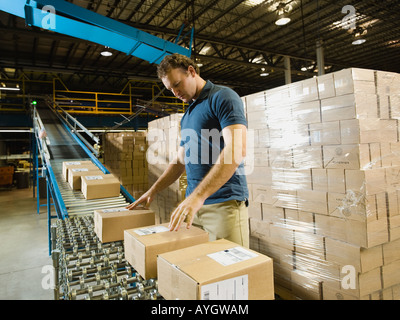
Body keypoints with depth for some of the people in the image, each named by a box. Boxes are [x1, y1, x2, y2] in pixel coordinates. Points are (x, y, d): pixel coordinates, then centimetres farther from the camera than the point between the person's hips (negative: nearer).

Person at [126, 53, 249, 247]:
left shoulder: (223, 97, -6)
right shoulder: (187, 116, 20)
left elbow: (237, 150, -21)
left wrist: (197, 196, -25)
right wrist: (152, 191, 17)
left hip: (224, 204, -7)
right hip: (194, 204, 7)